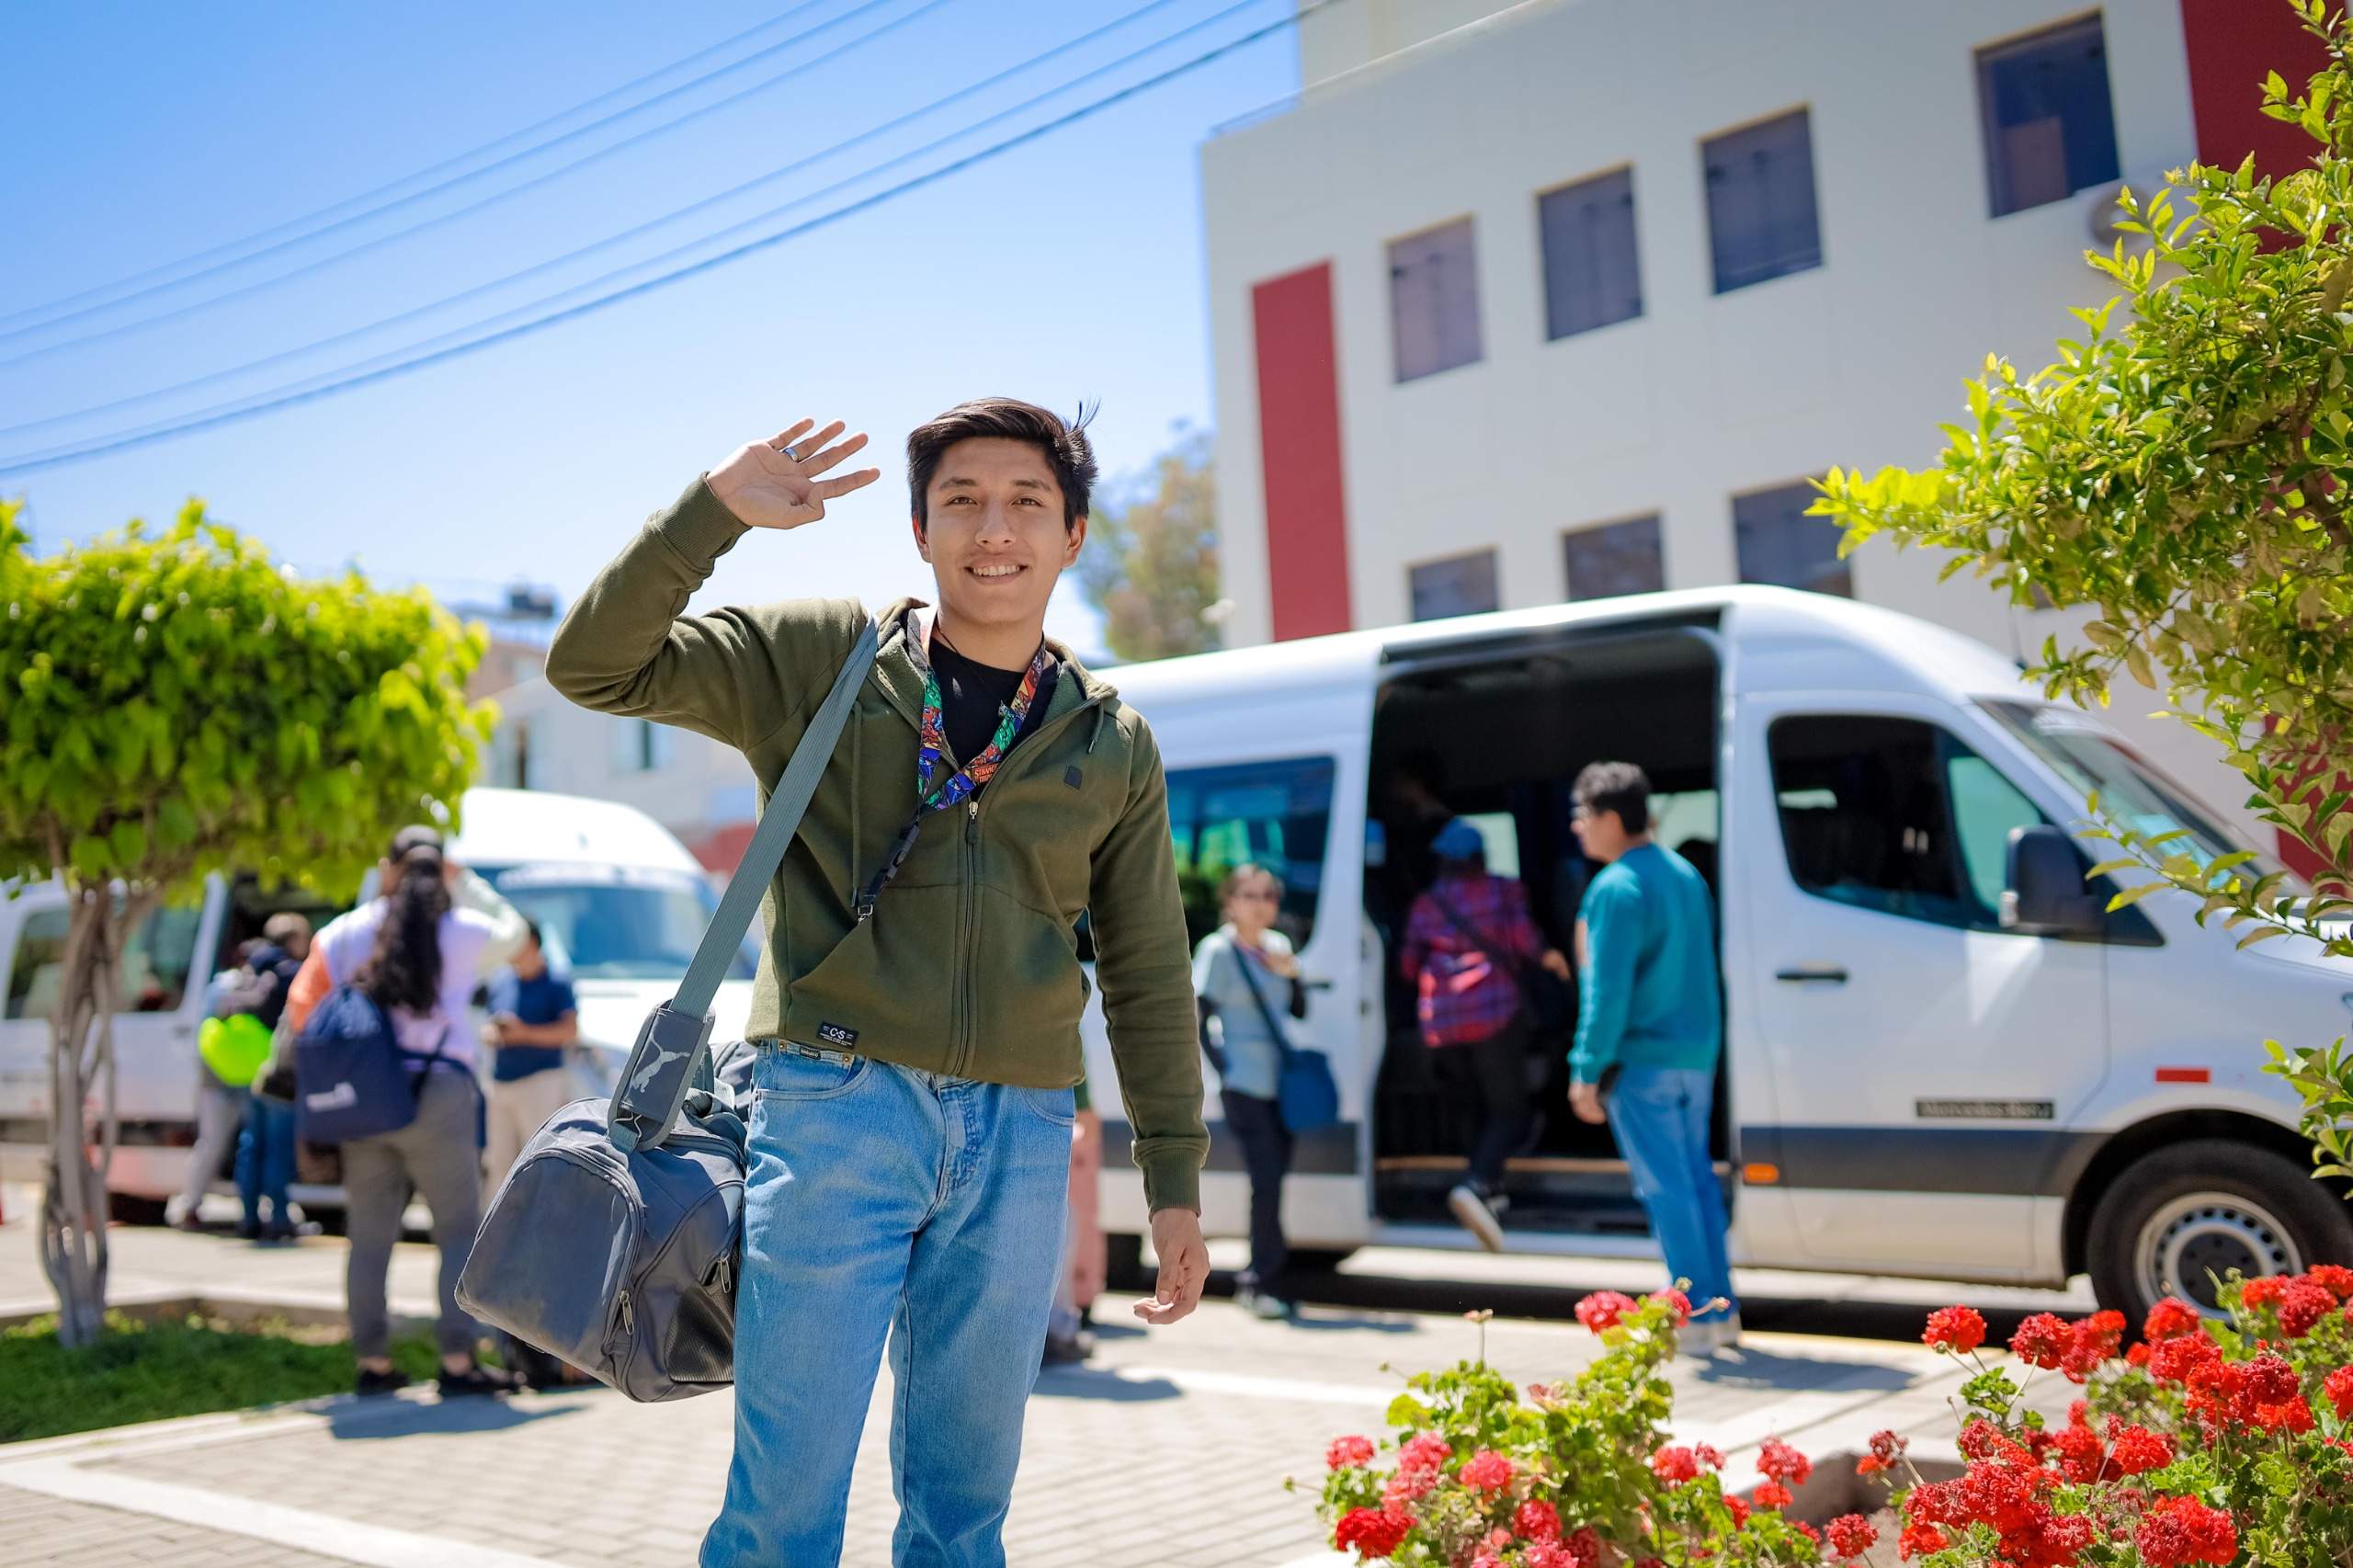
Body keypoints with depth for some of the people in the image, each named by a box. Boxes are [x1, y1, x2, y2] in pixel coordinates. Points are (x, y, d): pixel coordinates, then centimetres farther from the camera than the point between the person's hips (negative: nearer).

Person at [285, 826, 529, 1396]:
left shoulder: (340, 935, 8)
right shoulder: (462, 931, 1)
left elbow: (301, 1012, 9)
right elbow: (511, 931, 22)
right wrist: (463, 881, 21)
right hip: (438, 1094, -3)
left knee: (370, 1235, 10)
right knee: (460, 1229, 1)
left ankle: (373, 1361, 15)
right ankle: (458, 1361, -4)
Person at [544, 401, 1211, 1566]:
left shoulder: (1113, 745, 11)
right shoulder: (814, 660, 4)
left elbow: (1147, 976, 14)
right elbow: (595, 667, -3)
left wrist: (1175, 1180, 11)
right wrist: (716, 509, -13)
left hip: (1019, 1138, 3)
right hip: (836, 1107, -3)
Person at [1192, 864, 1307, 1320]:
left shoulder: (1277, 946, 14)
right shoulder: (1218, 949, -4)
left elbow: (1299, 1011, 17)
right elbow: (1198, 1018, -6)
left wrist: (1290, 972, -1)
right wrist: (1224, 1067, -12)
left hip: (1279, 1083, 6)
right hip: (1243, 1084, -6)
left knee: (1273, 1181, 7)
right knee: (1267, 1180, -14)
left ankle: (1256, 1282, 17)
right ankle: (1269, 1284, -8)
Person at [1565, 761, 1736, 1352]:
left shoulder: (1617, 888, -16)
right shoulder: (1684, 873, 12)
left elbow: (1608, 990, -19)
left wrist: (1586, 1071, -15)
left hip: (1642, 1060, -9)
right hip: (1697, 1053, 9)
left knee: (1665, 1187, -2)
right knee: (1696, 1178, 15)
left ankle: (1698, 1315, 1)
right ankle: (1722, 1309, 19)